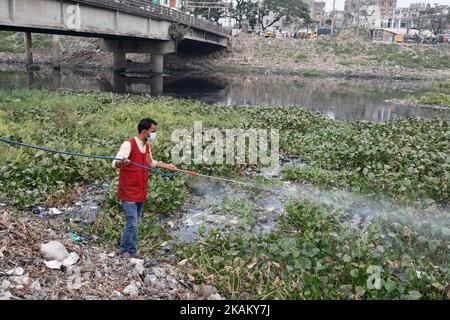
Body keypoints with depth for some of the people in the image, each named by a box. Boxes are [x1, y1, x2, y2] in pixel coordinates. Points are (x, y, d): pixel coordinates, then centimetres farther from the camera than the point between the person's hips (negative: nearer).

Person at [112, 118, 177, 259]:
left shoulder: (147, 146, 10)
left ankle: (133, 251, 25)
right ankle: (124, 250, 12)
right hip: (128, 193, -8)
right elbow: (115, 163, -26)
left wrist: (166, 166, 28)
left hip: (141, 193, 8)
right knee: (132, 223, -7)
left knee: (135, 223, 15)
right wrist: (122, 162, -47)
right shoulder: (129, 144, -16)